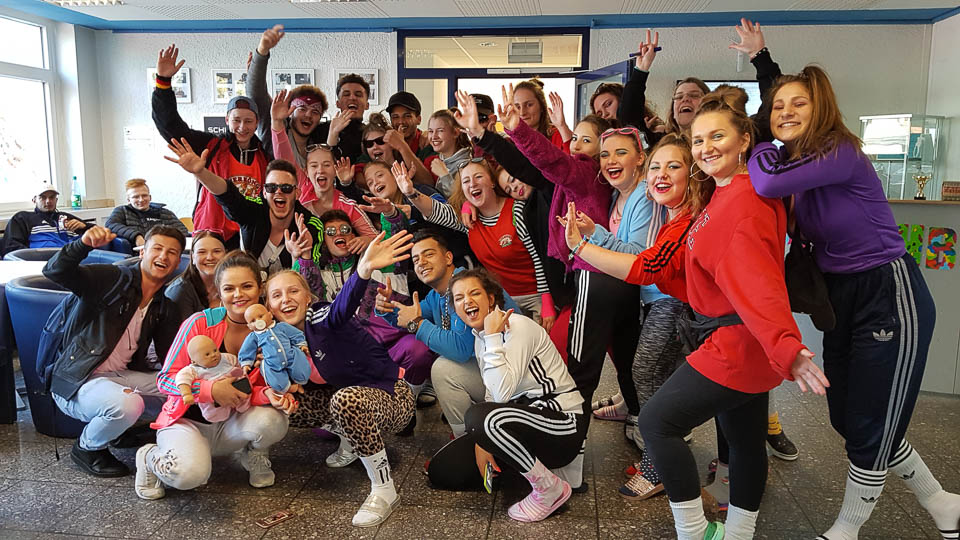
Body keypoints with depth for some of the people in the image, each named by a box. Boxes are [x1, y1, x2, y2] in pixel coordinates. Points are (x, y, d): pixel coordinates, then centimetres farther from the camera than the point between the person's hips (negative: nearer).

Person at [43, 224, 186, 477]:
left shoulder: (164, 308, 10)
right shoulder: (112, 279, -8)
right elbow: (54, 271, -22)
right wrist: (84, 244, -41)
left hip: (122, 377, 6)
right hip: (77, 381, -5)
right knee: (127, 405, -34)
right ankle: (87, 448, -2)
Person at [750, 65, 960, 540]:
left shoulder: (841, 153, -20)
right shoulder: (796, 165, 4)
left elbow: (769, 184, -36)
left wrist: (761, 149, -16)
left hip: (890, 297, -9)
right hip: (841, 299, 9)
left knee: (869, 429, 4)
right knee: (847, 419, 16)